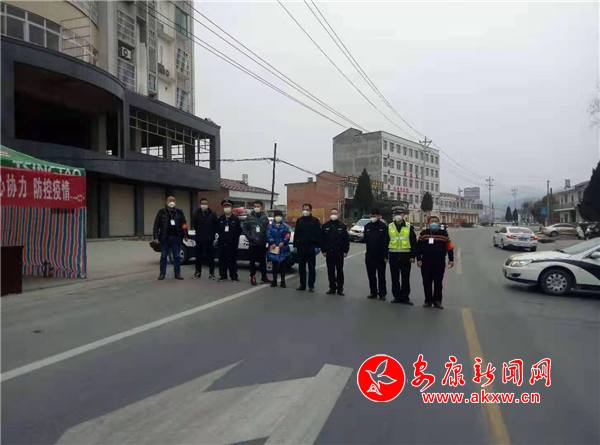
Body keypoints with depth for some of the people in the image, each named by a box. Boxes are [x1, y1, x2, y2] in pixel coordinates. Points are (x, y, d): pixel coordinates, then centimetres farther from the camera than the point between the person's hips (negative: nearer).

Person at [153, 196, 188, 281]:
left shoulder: (179, 212, 5)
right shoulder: (161, 212, 0)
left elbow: (184, 224, 5)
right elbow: (156, 225, -2)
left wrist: (185, 235, -2)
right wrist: (156, 237, -9)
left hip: (176, 238, 1)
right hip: (165, 238, -1)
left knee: (177, 256, 6)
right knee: (163, 256, 7)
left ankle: (177, 273, 14)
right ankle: (162, 273, 16)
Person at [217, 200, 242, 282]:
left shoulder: (236, 219, -2)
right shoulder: (220, 219, 5)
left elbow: (239, 230, 1)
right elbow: (217, 229, 13)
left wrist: (234, 237, 0)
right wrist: (222, 235, 6)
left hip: (232, 244, -2)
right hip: (222, 243, 2)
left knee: (233, 260, 2)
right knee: (222, 259, 6)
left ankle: (234, 276, 11)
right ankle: (223, 276, 16)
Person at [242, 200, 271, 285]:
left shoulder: (265, 217, 1)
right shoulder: (249, 217, 0)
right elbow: (244, 228, 1)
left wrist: (265, 238, -6)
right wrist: (250, 237, -6)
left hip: (262, 243, 0)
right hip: (252, 243, 0)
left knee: (263, 261, 8)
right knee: (252, 261, 7)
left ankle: (264, 277, 19)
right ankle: (253, 277, 18)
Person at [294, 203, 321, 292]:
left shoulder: (315, 221, -2)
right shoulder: (299, 220, 8)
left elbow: (318, 235, -4)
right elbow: (296, 234, 10)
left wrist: (317, 246, -10)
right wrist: (295, 245, 5)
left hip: (311, 248, -3)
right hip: (301, 247, 3)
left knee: (311, 268, 4)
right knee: (301, 267, 8)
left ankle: (311, 285, 11)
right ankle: (302, 285, 17)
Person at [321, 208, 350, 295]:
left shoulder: (342, 226, 1)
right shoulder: (325, 226, 5)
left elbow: (346, 239, 1)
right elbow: (322, 239, 6)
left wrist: (345, 251, -4)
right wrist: (323, 250, 0)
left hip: (339, 252, -2)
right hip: (329, 252, 2)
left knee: (340, 270, 5)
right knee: (330, 271, 7)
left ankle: (340, 288, 11)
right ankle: (332, 287, 16)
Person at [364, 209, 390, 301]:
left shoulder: (383, 227, -7)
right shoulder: (367, 226, 6)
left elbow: (386, 242, -8)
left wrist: (385, 256, -11)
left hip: (380, 256, -4)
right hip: (370, 255, 4)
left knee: (381, 276, 6)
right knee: (371, 275, 10)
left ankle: (382, 293, 16)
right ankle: (373, 292, 22)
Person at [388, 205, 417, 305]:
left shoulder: (409, 227, 2)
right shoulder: (389, 227, 6)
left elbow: (413, 242, 2)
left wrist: (413, 256, -3)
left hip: (405, 256, -1)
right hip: (393, 256, 1)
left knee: (405, 278, 5)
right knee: (395, 278, 7)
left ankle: (405, 297, 14)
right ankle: (397, 296, 18)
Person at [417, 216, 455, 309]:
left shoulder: (444, 234, 4)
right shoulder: (423, 233, 4)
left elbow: (449, 247, 7)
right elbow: (418, 247, 5)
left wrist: (451, 259, 3)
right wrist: (418, 259, -2)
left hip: (440, 263, 0)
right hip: (426, 263, 0)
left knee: (438, 283, 5)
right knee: (427, 283, 5)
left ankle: (437, 301, 16)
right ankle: (428, 300, 16)